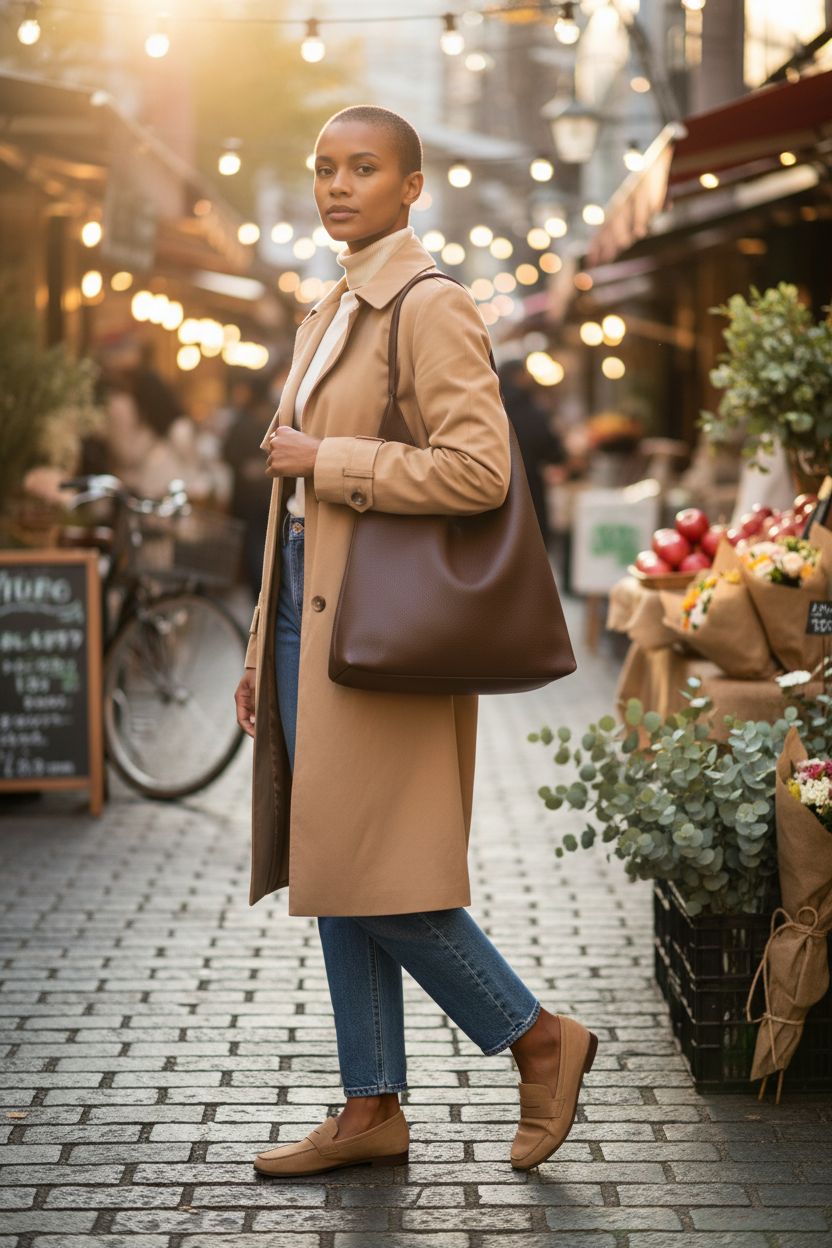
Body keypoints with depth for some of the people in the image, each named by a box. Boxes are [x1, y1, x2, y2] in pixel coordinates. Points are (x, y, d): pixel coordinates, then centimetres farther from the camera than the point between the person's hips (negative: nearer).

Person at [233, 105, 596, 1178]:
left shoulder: (432, 308, -11)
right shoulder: (329, 315, 17)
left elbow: (480, 469, -23)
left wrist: (325, 461, -16)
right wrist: (264, 648, 20)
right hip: (314, 607, 9)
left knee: (367, 870, -7)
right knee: (328, 869, 9)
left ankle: (540, 1037, 10)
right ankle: (372, 1110, 18)